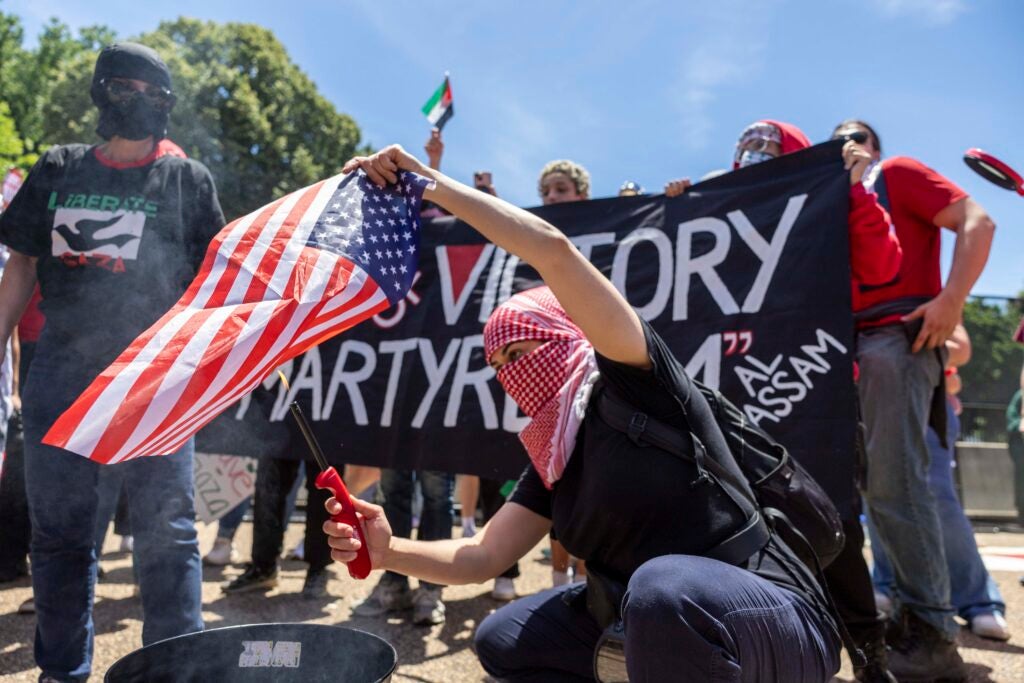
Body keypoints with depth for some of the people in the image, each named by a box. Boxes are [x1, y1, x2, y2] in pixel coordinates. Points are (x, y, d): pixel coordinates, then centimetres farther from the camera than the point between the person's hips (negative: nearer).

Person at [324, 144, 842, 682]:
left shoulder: (631, 383, -13)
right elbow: (484, 557, 7)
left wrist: (429, 183, -17)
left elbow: (553, 249, -24)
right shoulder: (550, 460, 10)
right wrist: (390, 552, -10)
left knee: (664, 586, -41)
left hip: (775, 623, -8)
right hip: (657, 627, 8)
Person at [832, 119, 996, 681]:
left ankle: (931, 636, -10)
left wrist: (951, 300, -17)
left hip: (896, 335, -7)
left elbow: (977, 222, -4)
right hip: (853, 343, 8)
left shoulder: (896, 172, 10)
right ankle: (913, 610, 18)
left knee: (894, 480, -15)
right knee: (876, 481, 8)